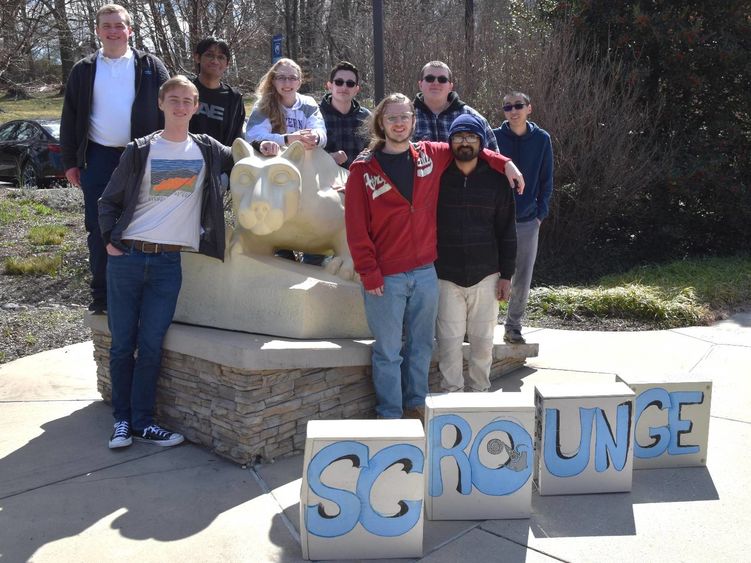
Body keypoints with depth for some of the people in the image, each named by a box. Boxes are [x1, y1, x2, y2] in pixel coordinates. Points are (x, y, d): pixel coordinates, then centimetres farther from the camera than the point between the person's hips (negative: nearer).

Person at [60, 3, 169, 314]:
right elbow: (70, 118, 11)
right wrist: (71, 161, 4)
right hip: (99, 157, 2)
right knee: (98, 228, 3)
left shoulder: (150, 67, 5)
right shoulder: (84, 70, 10)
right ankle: (101, 294, 11)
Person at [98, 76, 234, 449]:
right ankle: (122, 420, 17)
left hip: (168, 263, 0)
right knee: (122, 344, 4)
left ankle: (143, 421, 13)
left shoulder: (207, 150, 9)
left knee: (151, 346, 2)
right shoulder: (140, 150, 5)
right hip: (127, 257, 0)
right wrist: (110, 240, -2)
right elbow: (108, 201, 10)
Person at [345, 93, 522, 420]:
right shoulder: (363, 169, -5)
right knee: (388, 352, 4)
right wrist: (369, 273, -11)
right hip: (386, 277, -4)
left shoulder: (431, 156, 6)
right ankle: (390, 417, 17)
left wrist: (504, 163, 13)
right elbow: (356, 227, -7)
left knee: (421, 345, 14)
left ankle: (416, 408, 29)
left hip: (425, 271, 4)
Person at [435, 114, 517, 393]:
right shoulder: (437, 177, 0)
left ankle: (479, 390, 25)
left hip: (486, 275, 1)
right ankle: (451, 392, 16)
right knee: (449, 341, 2)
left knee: (483, 341, 9)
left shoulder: (496, 180, 3)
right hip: (445, 276, -1)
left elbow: (507, 231, 6)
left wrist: (506, 274, 2)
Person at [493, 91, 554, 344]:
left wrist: (541, 213, 0)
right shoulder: (494, 137, -2)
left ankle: (513, 325, 21)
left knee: (522, 279, 7)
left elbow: (546, 181, 7)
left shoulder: (542, 139, 2)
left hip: (528, 221, 2)